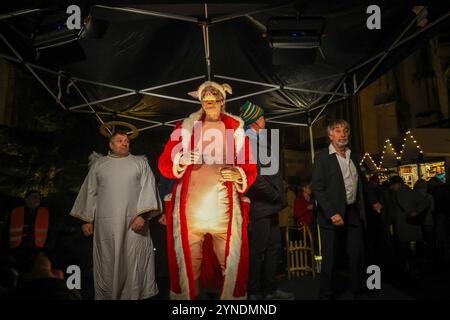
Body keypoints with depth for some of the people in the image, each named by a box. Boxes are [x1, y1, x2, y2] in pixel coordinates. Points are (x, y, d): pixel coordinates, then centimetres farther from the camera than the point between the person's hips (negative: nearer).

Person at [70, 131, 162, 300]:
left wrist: (142, 215, -13)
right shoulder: (98, 164, 14)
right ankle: (107, 295, 20)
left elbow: (147, 189, -1)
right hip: (105, 223, 2)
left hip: (133, 221, -1)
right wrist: (87, 219, 6)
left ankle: (134, 295, 12)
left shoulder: (140, 162, 9)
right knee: (108, 262, 7)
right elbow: (90, 192, 13)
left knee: (133, 262, 1)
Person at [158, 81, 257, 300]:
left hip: (224, 211, 0)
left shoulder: (236, 129, 10)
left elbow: (251, 170, 10)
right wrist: (181, 161, -13)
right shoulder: (185, 127, 10)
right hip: (189, 210, 0)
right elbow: (164, 164, 7)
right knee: (188, 266, 5)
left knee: (232, 266, 2)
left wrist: (238, 175, -11)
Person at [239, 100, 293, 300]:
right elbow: (255, 177, -23)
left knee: (273, 247, 17)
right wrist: (276, 196, -13)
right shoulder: (249, 142, -15)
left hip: (269, 206, 10)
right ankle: (253, 293, 18)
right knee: (257, 251, 2)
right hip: (260, 206, -10)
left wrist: (279, 197, 8)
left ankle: (270, 290, 30)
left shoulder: (261, 141, 16)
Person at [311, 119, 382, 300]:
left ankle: (357, 292, 29)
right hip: (332, 214, -5)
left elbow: (362, 181, 25)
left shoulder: (353, 156, 11)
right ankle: (326, 294, 22)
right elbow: (318, 189, -14)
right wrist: (332, 213, -21)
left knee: (357, 255, 11)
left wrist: (373, 201, 28)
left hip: (354, 213, 6)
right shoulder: (322, 158, -9)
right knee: (330, 258, 5)